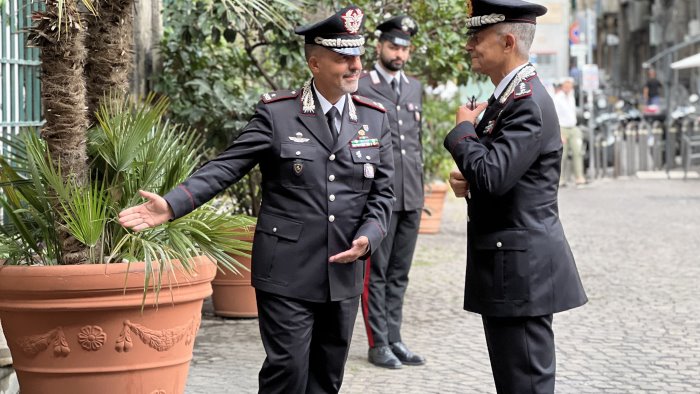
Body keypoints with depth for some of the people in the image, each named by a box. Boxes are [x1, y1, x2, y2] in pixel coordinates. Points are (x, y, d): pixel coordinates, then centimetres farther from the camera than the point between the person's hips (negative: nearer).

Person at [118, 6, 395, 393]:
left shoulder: (375, 119, 7)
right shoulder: (276, 113, -4)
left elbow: (382, 192, 8)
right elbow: (225, 168, -8)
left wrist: (368, 237, -10)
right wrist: (171, 205, -20)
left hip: (344, 276, 4)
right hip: (287, 274, -4)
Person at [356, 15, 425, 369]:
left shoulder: (415, 88, 15)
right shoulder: (359, 87, -4)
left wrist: (420, 186, 16)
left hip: (411, 195, 6)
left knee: (399, 272, 10)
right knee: (376, 272, 1)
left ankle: (394, 338, 17)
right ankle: (378, 343, 7)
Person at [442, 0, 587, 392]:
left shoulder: (528, 103, -18)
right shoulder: (509, 95, 14)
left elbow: (492, 176, -27)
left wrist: (464, 129, -10)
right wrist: (466, 180, 2)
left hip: (520, 267, -10)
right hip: (509, 263, 10)